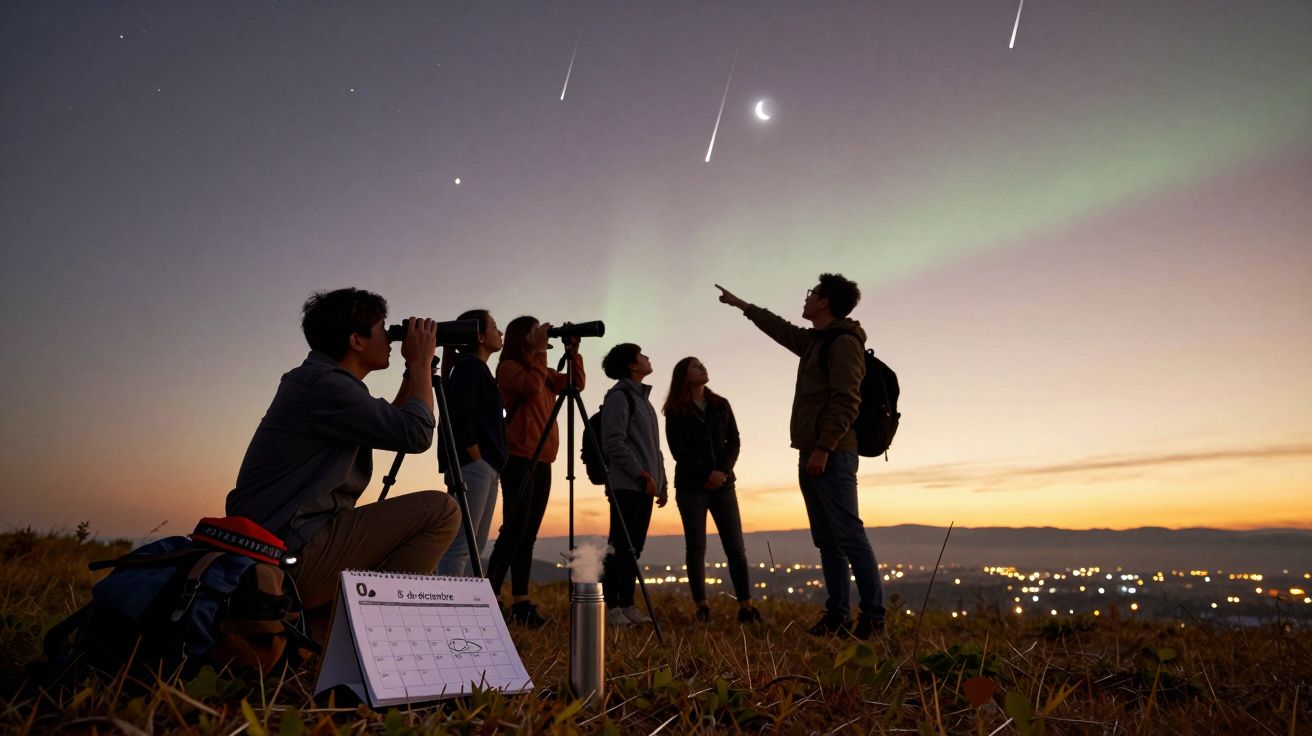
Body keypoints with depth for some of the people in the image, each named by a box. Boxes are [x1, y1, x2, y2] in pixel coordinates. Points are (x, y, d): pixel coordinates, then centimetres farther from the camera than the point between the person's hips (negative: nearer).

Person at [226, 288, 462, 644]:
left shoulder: (321, 379, 15)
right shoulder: (323, 383, -16)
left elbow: (389, 425, 27)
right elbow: (416, 434, -17)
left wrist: (414, 373, 18)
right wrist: (421, 364, -4)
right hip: (292, 552, -10)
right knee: (440, 511, -15)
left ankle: (315, 626, 15)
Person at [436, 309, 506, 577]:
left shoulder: (479, 369, 22)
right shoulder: (468, 366, -5)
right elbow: (459, 416, -17)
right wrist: (476, 459, -16)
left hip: (486, 468, 10)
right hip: (472, 465, -10)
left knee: (475, 546, 9)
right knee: (461, 545, -12)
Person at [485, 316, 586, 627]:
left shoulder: (545, 373, 21)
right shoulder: (508, 367, -1)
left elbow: (577, 383, 15)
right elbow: (531, 386, -19)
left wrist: (573, 352, 6)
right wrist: (539, 351, -10)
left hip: (542, 460, 8)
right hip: (518, 459, -8)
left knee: (528, 534, 5)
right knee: (514, 530, -13)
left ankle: (521, 603, 7)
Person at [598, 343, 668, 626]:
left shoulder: (642, 397, 21)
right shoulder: (619, 396, -6)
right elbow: (613, 443, -16)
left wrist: (661, 481, 17)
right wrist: (642, 474, -17)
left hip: (645, 485, 9)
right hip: (626, 485, -9)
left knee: (634, 548, 9)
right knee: (620, 547, -7)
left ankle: (627, 605, 14)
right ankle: (610, 607, -2)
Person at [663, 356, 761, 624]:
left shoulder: (721, 405, 13)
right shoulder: (675, 411, 3)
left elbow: (734, 441, 8)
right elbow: (677, 448, -5)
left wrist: (723, 471, -9)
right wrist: (707, 474, -14)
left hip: (723, 484, 3)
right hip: (690, 486, -2)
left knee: (736, 546, -3)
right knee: (696, 547, 1)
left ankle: (745, 606, -1)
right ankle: (702, 607, 6)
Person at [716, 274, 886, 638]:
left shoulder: (844, 342, -8)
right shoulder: (814, 341, 20)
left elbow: (846, 402, -17)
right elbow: (781, 329, 38)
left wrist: (824, 448, -21)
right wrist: (741, 305, 46)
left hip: (832, 457, -9)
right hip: (812, 457, 9)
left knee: (849, 537, -9)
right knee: (827, 540, 8)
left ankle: (873, 615, -4)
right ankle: (837, 614, 11)